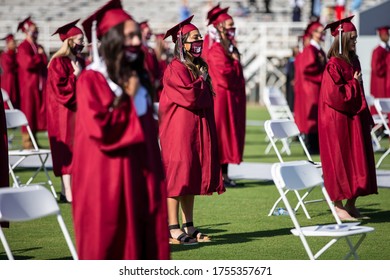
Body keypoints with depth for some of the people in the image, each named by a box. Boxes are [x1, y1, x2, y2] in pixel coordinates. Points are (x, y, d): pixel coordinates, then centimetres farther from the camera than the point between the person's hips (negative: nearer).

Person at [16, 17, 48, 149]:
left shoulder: (39, 47, 17)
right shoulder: (23, 48, -8)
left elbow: (44, 63, 19)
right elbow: (27, 63, -21)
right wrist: (39, 56, -7)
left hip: (39, 85, 7)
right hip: (29, 85, -7)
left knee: (38, 113, 6)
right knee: (28, 112, -5)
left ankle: (33, 139, 12)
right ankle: (27, 141, -2)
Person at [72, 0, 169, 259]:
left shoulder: (137, 77, 12)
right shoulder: (91, 80, -11)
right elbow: (100, 128, -21)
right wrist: (129, 101, -13)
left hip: (139, 175, 7)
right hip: (108, 178, -7)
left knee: (144, 241, 5)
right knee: (110, 245, -1)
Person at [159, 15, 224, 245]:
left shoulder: (200, 67, 15)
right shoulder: (175, 69, -12)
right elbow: (190, 97, -21)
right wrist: (202, 82, -5)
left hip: (199, 130, 9)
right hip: (179, 129, -8)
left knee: (192, 177, 9)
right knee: (178, 175, -7)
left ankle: (189, 227, 12)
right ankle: (173, 230, -6)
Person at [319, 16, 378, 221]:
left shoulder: (353, 61, 11)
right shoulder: (334, 65, -15)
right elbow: (334, 94, -21)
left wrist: (366, 118, 15)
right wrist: (354, 83, -10)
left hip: (354, 120, 8)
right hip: (337, 121, -8)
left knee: (357, 164, 8)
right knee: (340, 162, -2)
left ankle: (351, 204, 16)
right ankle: (338, 205, 6)